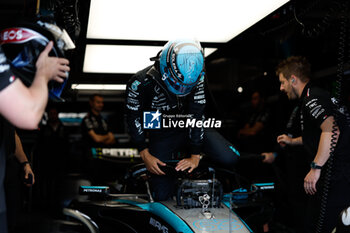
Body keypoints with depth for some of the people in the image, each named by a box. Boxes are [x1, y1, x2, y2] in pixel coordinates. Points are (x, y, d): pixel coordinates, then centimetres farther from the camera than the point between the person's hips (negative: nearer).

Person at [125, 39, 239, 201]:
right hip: (161, 135, -2)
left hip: (189, 128, 2)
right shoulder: (140, 83, -24)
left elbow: (197, 117, -15)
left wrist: (195, 156, -17)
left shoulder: (196, 79, -17)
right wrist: (145, 154, -14)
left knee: (229, 158, -17)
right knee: (161, 195, -10)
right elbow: (134, 119, -12)